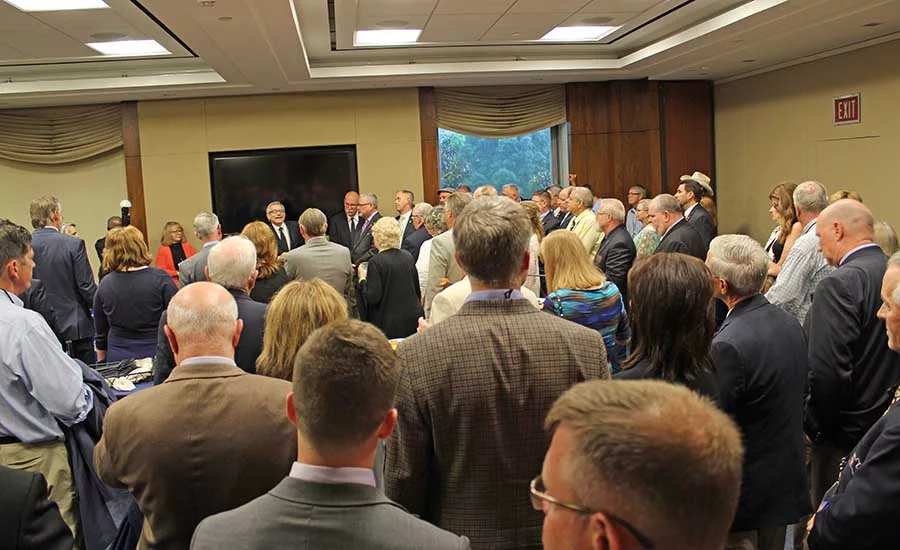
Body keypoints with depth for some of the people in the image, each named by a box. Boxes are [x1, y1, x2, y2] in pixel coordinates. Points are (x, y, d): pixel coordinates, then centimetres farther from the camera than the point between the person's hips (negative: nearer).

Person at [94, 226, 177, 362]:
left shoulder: (104, 285, -1)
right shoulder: (160, 278, -10)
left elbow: (100, 334, 8)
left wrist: (101, 364, 20)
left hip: (118, 359, 3)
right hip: (157, 356, -3)